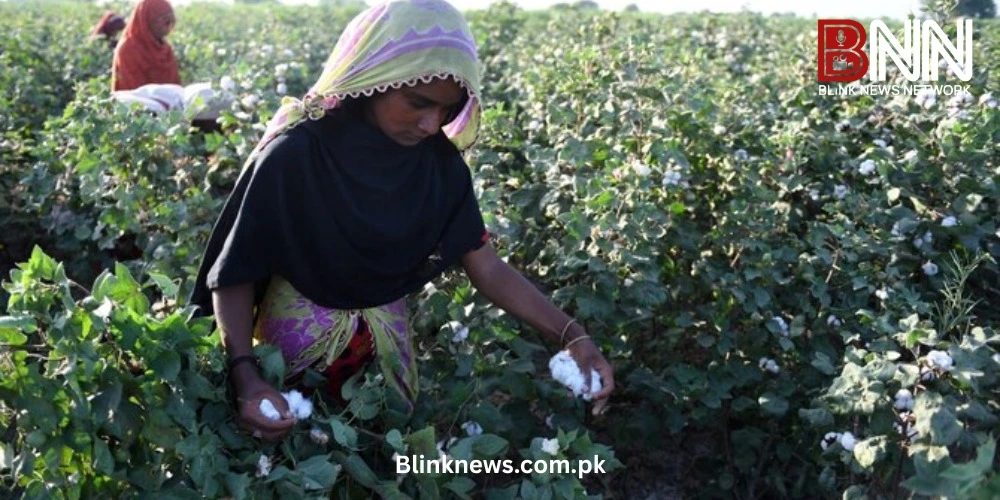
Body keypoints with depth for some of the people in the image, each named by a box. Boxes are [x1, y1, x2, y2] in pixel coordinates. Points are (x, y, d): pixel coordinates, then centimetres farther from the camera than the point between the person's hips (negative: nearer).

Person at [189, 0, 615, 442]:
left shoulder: (439, 162, -12)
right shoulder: (295, 157, -25)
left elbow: (488, 269, -11)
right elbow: (235, 276, -19)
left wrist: (571, 334, -24)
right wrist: (245, 376, -35)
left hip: (387, 338, 4)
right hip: (297, 342, -4)